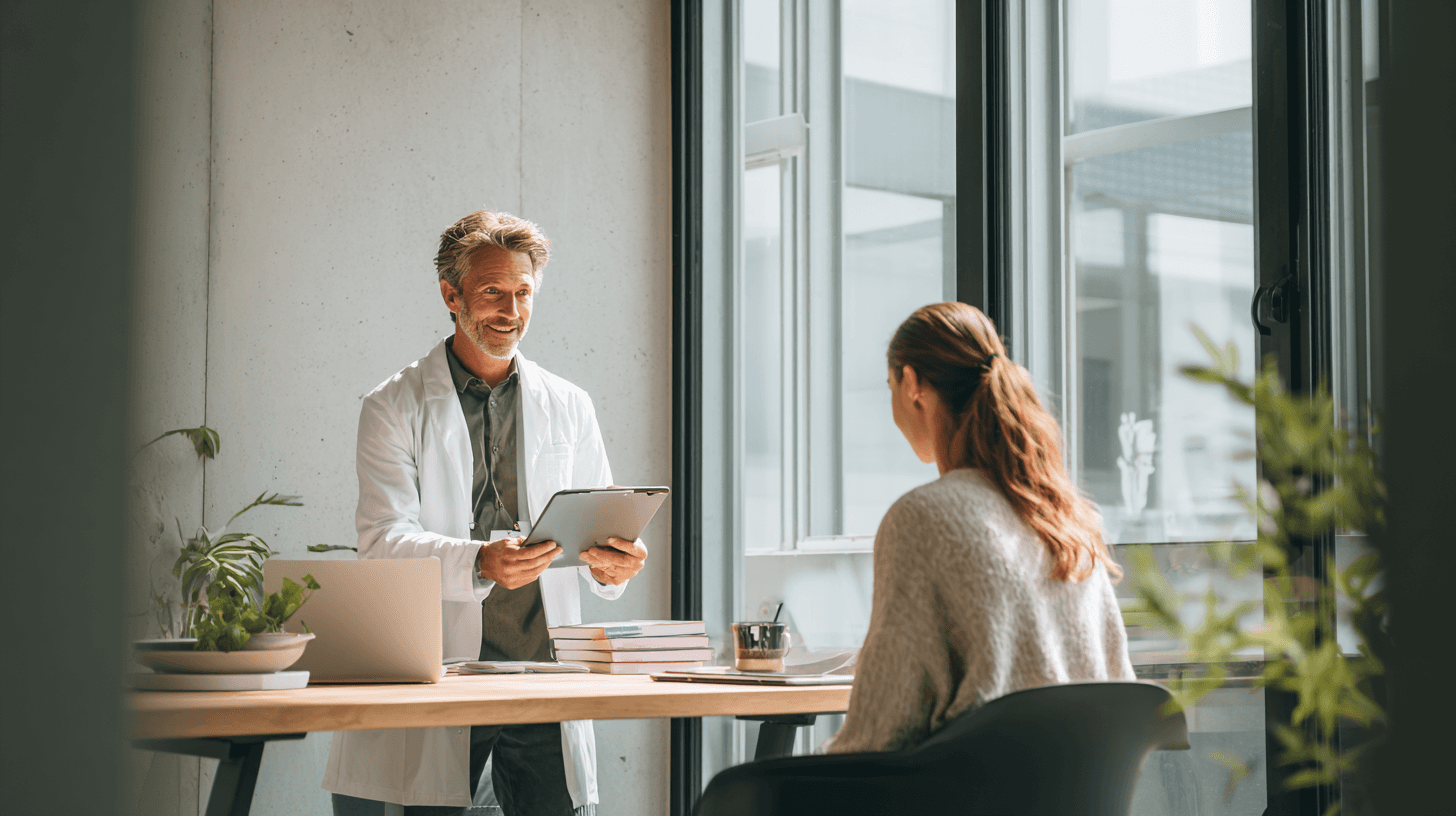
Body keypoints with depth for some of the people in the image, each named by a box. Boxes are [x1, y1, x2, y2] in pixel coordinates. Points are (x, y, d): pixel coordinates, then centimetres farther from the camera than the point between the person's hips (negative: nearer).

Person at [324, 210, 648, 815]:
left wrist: (611, 565, -11)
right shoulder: (394, 407, 5)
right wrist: (478, 563, -25)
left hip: (544, 675, 2)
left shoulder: (569, 407, 15)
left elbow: (599, 528, 14)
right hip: (435, 673, -2)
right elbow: (384, 541, -7)